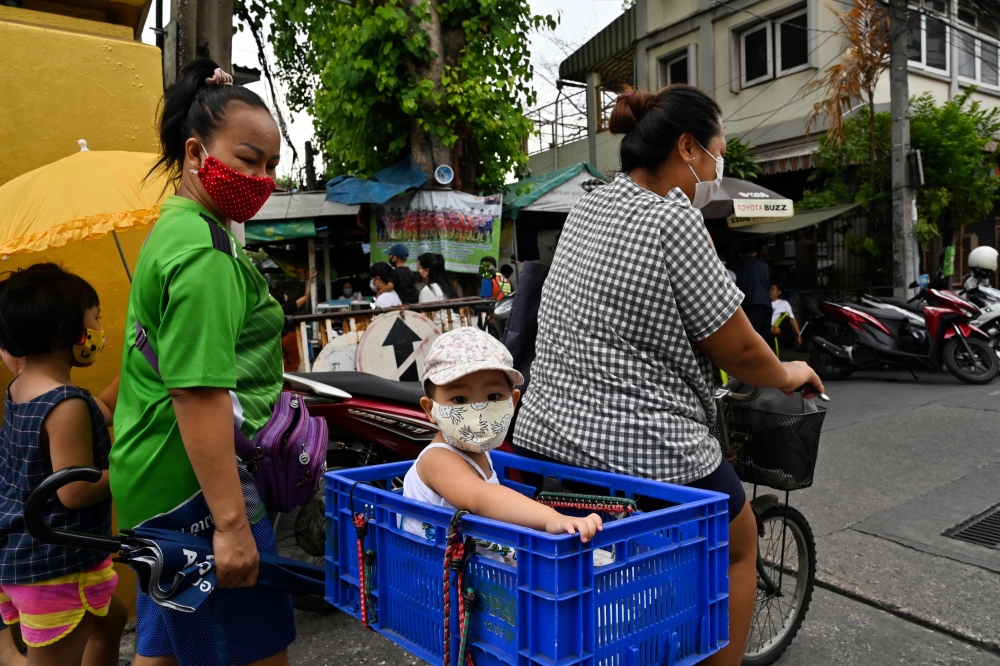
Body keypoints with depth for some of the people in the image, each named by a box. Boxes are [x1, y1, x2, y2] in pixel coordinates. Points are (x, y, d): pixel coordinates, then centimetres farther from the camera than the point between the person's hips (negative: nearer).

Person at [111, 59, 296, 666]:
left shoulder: (174, 230, 14)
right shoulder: (205, 251, -19)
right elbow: (200, 395, -25)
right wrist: (230, 523, -25)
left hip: (156, 481, 10)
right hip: (200, 481, -10)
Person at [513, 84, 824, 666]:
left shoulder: (586, 209, 9)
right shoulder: (675, 222, -17)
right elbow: (737, 349, -11)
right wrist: (786, 376, 11)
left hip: (544, 440, 8)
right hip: (642, 455, -7)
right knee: (739, 546, 21)